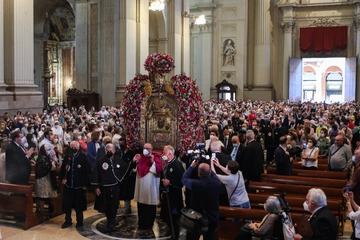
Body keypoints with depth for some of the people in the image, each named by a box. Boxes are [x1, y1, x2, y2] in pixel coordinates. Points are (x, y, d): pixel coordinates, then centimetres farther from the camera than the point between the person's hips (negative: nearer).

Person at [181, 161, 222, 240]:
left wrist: (191, 166, -1)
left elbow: (184, 179, -8)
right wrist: (207, 166, 7)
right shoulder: (217, 182, -19)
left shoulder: (195, 184, -30)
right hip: (213, 219, 3)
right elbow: (213, 174, 8)